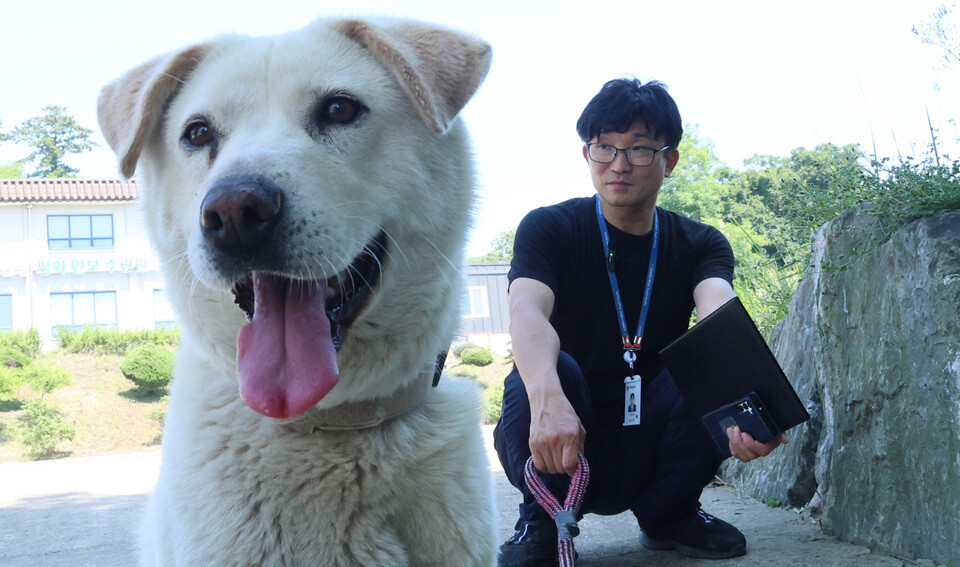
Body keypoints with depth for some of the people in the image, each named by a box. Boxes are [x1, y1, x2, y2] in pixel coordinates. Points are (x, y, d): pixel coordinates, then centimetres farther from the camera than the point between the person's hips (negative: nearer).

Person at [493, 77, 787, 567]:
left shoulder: (701, 245, -1)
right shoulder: (548, 229, -8)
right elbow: (526, 310, -29)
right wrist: (547, 398, -52)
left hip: (647, 450, 2)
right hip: (559, 448, -2)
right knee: (553, 369, -33)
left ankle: (667, 513, 0)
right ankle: (541, 522, -7)